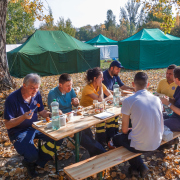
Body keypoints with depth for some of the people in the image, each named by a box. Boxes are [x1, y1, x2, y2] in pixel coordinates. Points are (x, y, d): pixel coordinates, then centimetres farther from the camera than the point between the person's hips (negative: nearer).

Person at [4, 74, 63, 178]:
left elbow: (41, 112, 8)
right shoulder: (12, 99, -22)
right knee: (32, 155, -28)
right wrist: (23, 117, -34)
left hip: (35, 127, 6)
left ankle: (38, 161, 9)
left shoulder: (37, 94, -4)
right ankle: (29, 163, 15)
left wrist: (52, 114, -13)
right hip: (19, 131, -6)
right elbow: (8, 125, -17)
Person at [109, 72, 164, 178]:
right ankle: (139, 167, 30)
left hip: (139, 146, -5)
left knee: (116, 138, 24)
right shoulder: (157, 99, 1)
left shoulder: (128, 101, -14)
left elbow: (124, 130, -7)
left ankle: (139, 166, 20)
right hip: (157, 144, 5)